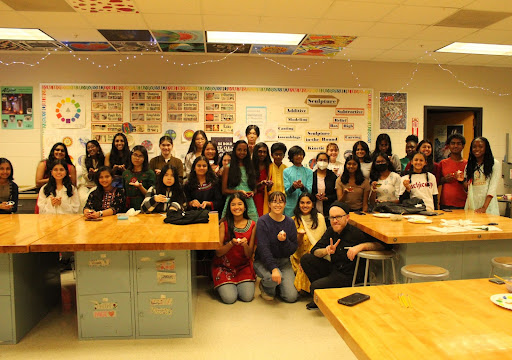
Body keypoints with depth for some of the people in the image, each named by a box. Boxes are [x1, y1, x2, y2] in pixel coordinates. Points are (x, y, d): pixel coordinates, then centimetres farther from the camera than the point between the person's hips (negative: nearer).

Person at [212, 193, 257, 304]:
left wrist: (245, 245, -22)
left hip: (243, 266, 2)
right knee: (229, 298, -17)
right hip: (224, 266, -2)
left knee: (247, 297, -15)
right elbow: (218, 252, -10)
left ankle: (238, 284, 17)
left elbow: (249, 255, -1)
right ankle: (224, 286, 16)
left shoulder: (252, 225, -3)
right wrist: (231, 243, -27)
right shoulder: (224, 224, -10)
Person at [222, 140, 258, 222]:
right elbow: (224, 190, 1)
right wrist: (239, 192, -12)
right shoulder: (228, 168, 4)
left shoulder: (250, 167, 15)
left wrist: (252, 192, -2)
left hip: (249, 203, 3)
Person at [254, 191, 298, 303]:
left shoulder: (290, 222, 1)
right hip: (263, 261, -3)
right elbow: (263, 248, -19)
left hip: (284, 261, 4)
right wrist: (274, 268, -32)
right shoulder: (263, 221, -11)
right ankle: (266, 288, 3)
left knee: (292, 297, -11)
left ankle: (277, 284, 23)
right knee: (273, 278, -35)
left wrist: (284, 241, -23)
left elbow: (294, 248, 0)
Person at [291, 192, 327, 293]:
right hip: (299, 256, 2)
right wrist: (300, 235, -20)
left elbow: (318, 241, -5)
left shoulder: (319, 217, -1)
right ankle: (301, 289, 4)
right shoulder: (294, 220, 5)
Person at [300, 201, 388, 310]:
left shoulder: (356, 233, -18)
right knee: (306, 259, -4)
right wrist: (326, 251, -21)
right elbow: (314, 251, 2)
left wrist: (361, 246, -33)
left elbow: (382, 244, -22)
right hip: (334, 269, 8)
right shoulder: (330, 231, 2)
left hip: (349, 275, -7)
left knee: (315, 287, -23)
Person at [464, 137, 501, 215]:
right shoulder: (469, 165, 11)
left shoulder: (495, 164, -1)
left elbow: (493, 187, -10)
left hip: (488, 204, -3)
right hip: (471, 204, 3)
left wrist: (484, 207, -20)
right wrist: (463, 181, -7)